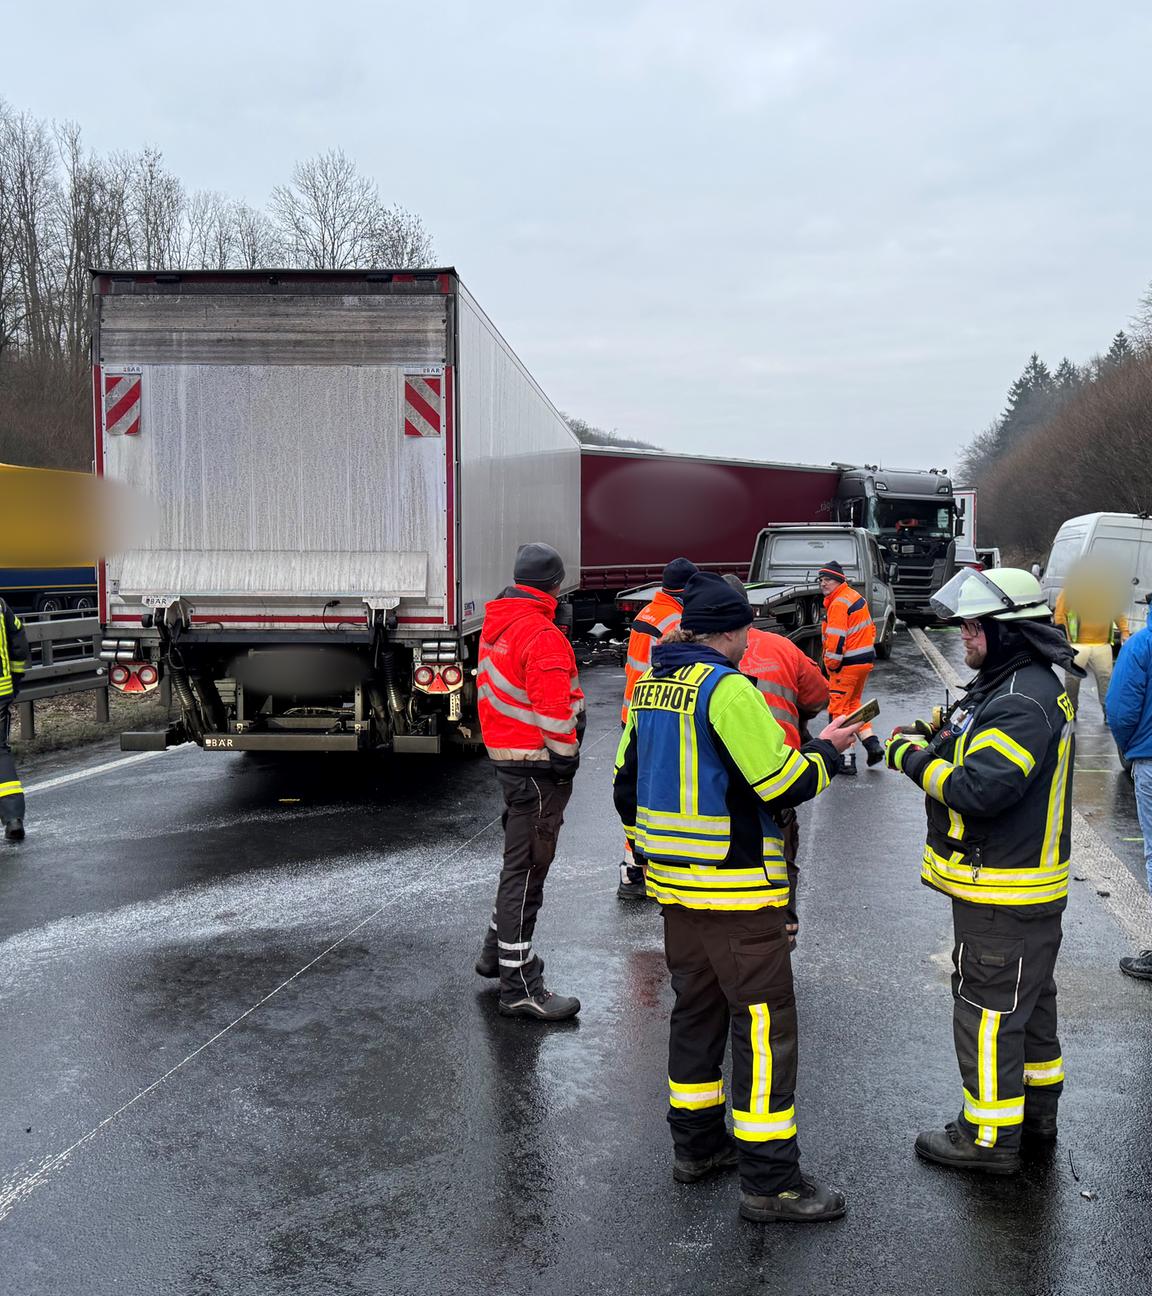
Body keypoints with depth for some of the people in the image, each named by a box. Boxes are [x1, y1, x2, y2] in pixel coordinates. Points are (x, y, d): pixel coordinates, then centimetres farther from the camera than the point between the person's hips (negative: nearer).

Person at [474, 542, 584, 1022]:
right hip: (537, 766, -10)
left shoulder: (496, 625, 11)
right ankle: (519, 986, -1)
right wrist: (565, 757, -13)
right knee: (527, 868, -6)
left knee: (519, 859, 23)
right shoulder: (541, 635, -20)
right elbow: (554, 711, -24)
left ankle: (497, 950, 36)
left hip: (505, 755, 10)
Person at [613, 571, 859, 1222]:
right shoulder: (727, 688, -18)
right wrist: (827, 750, 0)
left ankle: (697, 1145, 31)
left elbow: (627, 781, 16)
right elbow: (782, 782, -18)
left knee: (697, 1011, 20)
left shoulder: (651, 686, 9)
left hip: (675, 887, 9)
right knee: (764, 1025, -1)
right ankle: (770, 1181, 4)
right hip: (738, 893, -9)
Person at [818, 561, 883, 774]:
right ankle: (872, 744, 15)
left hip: (848, 664, -10)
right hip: (866, 659, 10)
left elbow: (836, 638, -22)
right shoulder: (856, 597, 14)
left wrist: (830, 665, -13)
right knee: (853, 703, 23)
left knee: (839, 709, -3)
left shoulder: (839, 604, -17)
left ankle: (847, 759, -4)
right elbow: (870, 628, 20)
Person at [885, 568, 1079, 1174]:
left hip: (1003, 897, -11)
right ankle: (1036, 1109, 38)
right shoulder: (1012, 685, 10)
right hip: (1030, 888, 11)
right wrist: (940, 739, 1)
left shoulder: (1024, 702, -25)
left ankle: (989, 1137, 13)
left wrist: (914, 758, -19)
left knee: (988, 1009, 1)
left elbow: (979, 788, -32)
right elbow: (987, 757, 19)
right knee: (1029, 998, 22)